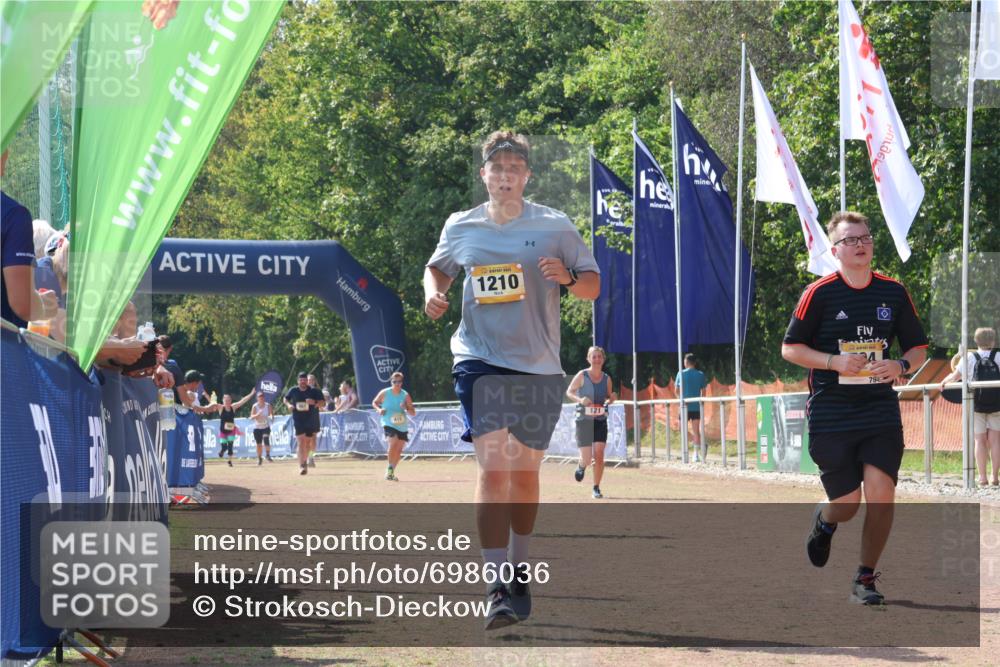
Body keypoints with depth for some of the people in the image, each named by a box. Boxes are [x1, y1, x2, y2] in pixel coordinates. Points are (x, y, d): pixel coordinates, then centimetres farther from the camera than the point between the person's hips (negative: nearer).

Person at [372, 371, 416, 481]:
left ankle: (391, 472, 25)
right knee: (393, 443, -26)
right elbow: (374, 402, 11)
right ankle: (389, 469, -17)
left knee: (399, 449, 8)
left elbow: (413, 412, 1)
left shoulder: (405, 395, -2)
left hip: (402, 426, 4)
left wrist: (406, 409, -21)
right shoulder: (385, 393, -5)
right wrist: (379, 409, -9)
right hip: (389, 424, -4)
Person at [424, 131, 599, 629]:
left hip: (540, 366, 1)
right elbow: (438, 266, 24)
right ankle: (498, 589, -19)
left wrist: (568, 277, -17)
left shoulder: (555, 226, 1)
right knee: (493, 468, -15)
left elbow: (593, 286, 5)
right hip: (480, 361, -1)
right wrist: (432, 291, 2)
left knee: (525, 471, 12)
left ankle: (519, 572, 32)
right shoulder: (460, 227, 5)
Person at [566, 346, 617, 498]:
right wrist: (580, 399, -21)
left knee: (599, 456, -6)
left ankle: (596, 488, 7)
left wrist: (611, 399, -8)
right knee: (587, 459, -5)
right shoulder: (582, 376, -7)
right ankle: (581, 466, 32)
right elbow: (569, 392, -1)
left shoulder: (606, 378, 4)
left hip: (600, 420, 3)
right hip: (584, 420, -3)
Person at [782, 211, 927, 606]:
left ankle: (865, 578, 6)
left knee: (881, 495, -11)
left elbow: (918, 348, 13)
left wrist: (901, 365, -9)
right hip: (830, 416, -2)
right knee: (847, 505, -2)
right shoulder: (820, 293, -3)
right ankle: (823, 521, 36)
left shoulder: (894, 293, 6)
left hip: (881, 411, 2)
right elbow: (790, 348, 0)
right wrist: (834, 361, -15)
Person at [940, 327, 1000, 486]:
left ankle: (982, 477, 0)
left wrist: (944, 381, 16)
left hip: (976, 403, 0)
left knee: (980, 440, 3)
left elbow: (956, 376, 0)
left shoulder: (970, 358, 2)